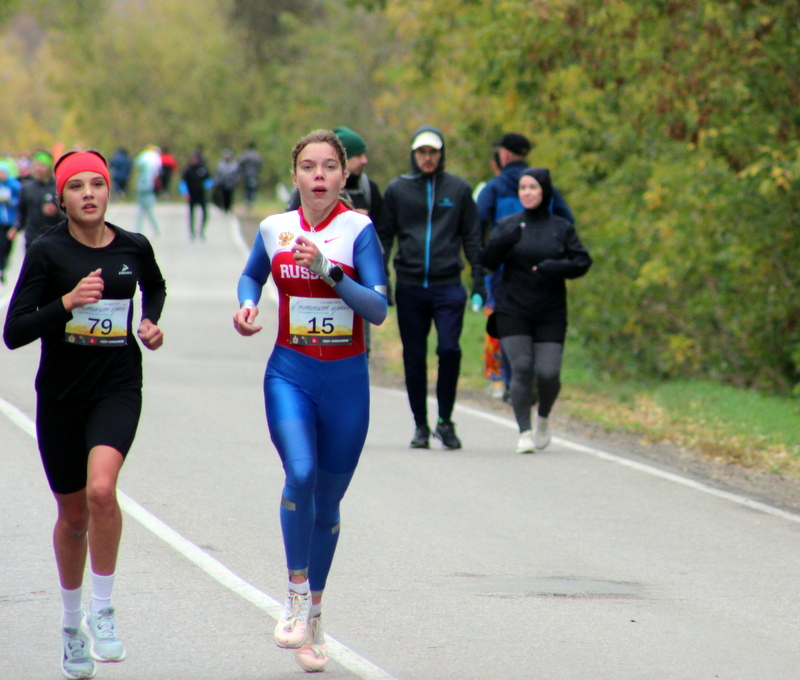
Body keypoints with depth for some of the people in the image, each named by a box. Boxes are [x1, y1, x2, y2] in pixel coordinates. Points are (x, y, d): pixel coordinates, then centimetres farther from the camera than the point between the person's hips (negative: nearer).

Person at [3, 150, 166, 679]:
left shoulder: (134, 248, 1)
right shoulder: (48, 252, -8)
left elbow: (156, 287, 25)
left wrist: (152, 322, 6)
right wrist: (67, 302, -26)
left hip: (118, 387, 0)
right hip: (61, 392, 0)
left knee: (101, 489, -26)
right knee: (73, 514, 11)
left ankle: (103, 612, -9)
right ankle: (73, 624, 34)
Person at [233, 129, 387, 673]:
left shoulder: (357, 229, -7)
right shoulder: (275, 229, 2)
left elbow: (378, 309, -14)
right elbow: (251, 276, 23)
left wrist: (326, 269, -24)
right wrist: (247, 305, 2)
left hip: (347, 381, -1)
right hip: (290, 373, 1)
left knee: (328, 502, 9)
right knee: (301, 474, -24)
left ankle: (313, 617, 26)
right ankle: (297, 592, -5)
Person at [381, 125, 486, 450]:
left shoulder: (458, 189, 8)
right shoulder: (397, 189, 8)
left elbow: (472, 237, 11)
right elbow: (384, 236, 10)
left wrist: (479, 279, 4)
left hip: (448, 286, -1)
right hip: (410, 286, 1)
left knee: (449, 348, -15)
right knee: (414, 357, 3)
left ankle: (445, 421, -1)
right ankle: (421, 426, 12)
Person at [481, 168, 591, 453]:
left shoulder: (562, 228, 6)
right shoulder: (508, 226, 6)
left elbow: (582, 262, 1)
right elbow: (489, 262, -2)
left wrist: (557, 267, -18)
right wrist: (502, 242, -22)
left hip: (550, 314, 0)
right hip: (513, 312, 0)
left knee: (548, 373, -8)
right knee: (521, 369, -12)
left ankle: (543, 417, 22)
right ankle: (524, 432, -4)